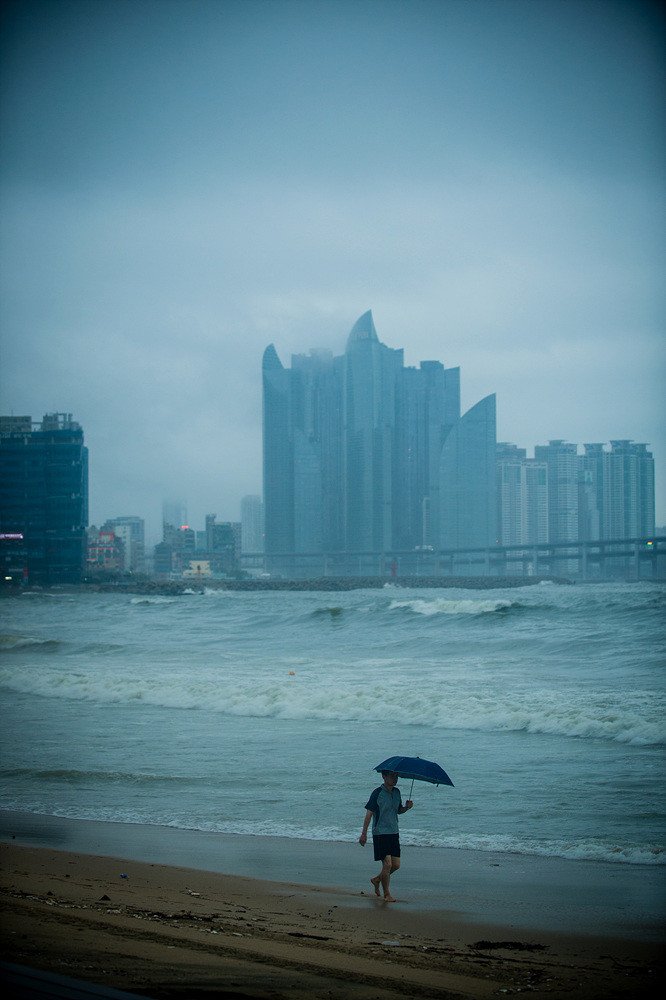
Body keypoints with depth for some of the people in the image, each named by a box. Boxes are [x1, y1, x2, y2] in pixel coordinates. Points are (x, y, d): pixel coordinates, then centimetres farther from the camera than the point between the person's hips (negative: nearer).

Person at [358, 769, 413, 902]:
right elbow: (369, 813, -10)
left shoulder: (397, 792, 8)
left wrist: (406, 807, -4)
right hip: (380, 834, -7)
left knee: (396, 864, 6)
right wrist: (364, 833, -13)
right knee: (387, 864, -10)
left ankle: (377, 879, 30)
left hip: (394, 833, 7)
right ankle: (387, 894, 5)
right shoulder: (378, 793, -12)